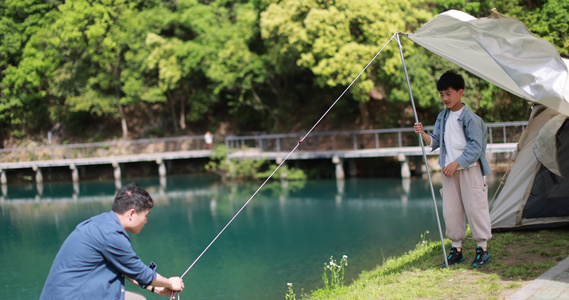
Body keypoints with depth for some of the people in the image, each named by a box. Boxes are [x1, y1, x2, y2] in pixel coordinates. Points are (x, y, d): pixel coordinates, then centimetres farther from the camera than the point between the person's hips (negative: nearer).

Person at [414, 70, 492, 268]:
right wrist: (422, 134, -8)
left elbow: (475, 147, -13)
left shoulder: (470, 117, -10)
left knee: (474, 207, -3)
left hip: (469, 168, -6)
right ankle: (456, 249, 17)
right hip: (449, 170, 6)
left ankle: (482, 249, 5)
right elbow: (436, 142, 11)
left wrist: (456, 163, -17)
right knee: (450, 210, 7)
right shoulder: (442, 117, 10)